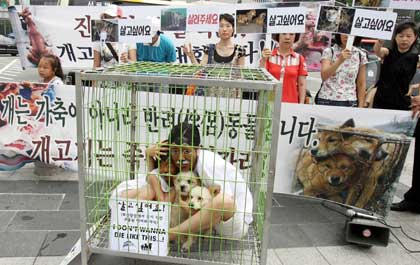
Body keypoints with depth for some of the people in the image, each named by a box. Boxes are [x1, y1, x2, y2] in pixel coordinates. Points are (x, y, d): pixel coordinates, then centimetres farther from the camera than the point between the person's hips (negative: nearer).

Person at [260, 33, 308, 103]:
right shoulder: (269, 57, 2)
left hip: (291, 103, 1)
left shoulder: (299, 58, 5)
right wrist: (263, 60, -16)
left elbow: (302, 84, 5)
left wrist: (301, 105, -1)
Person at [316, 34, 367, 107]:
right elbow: (324, 76, -13)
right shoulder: (329, 51, 1)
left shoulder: (360, 55, 6)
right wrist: (340, 60, -24)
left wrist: (361, 107, 4)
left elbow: (361, 84, 8)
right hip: (327, 101, -1)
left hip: (349, 103, 1)